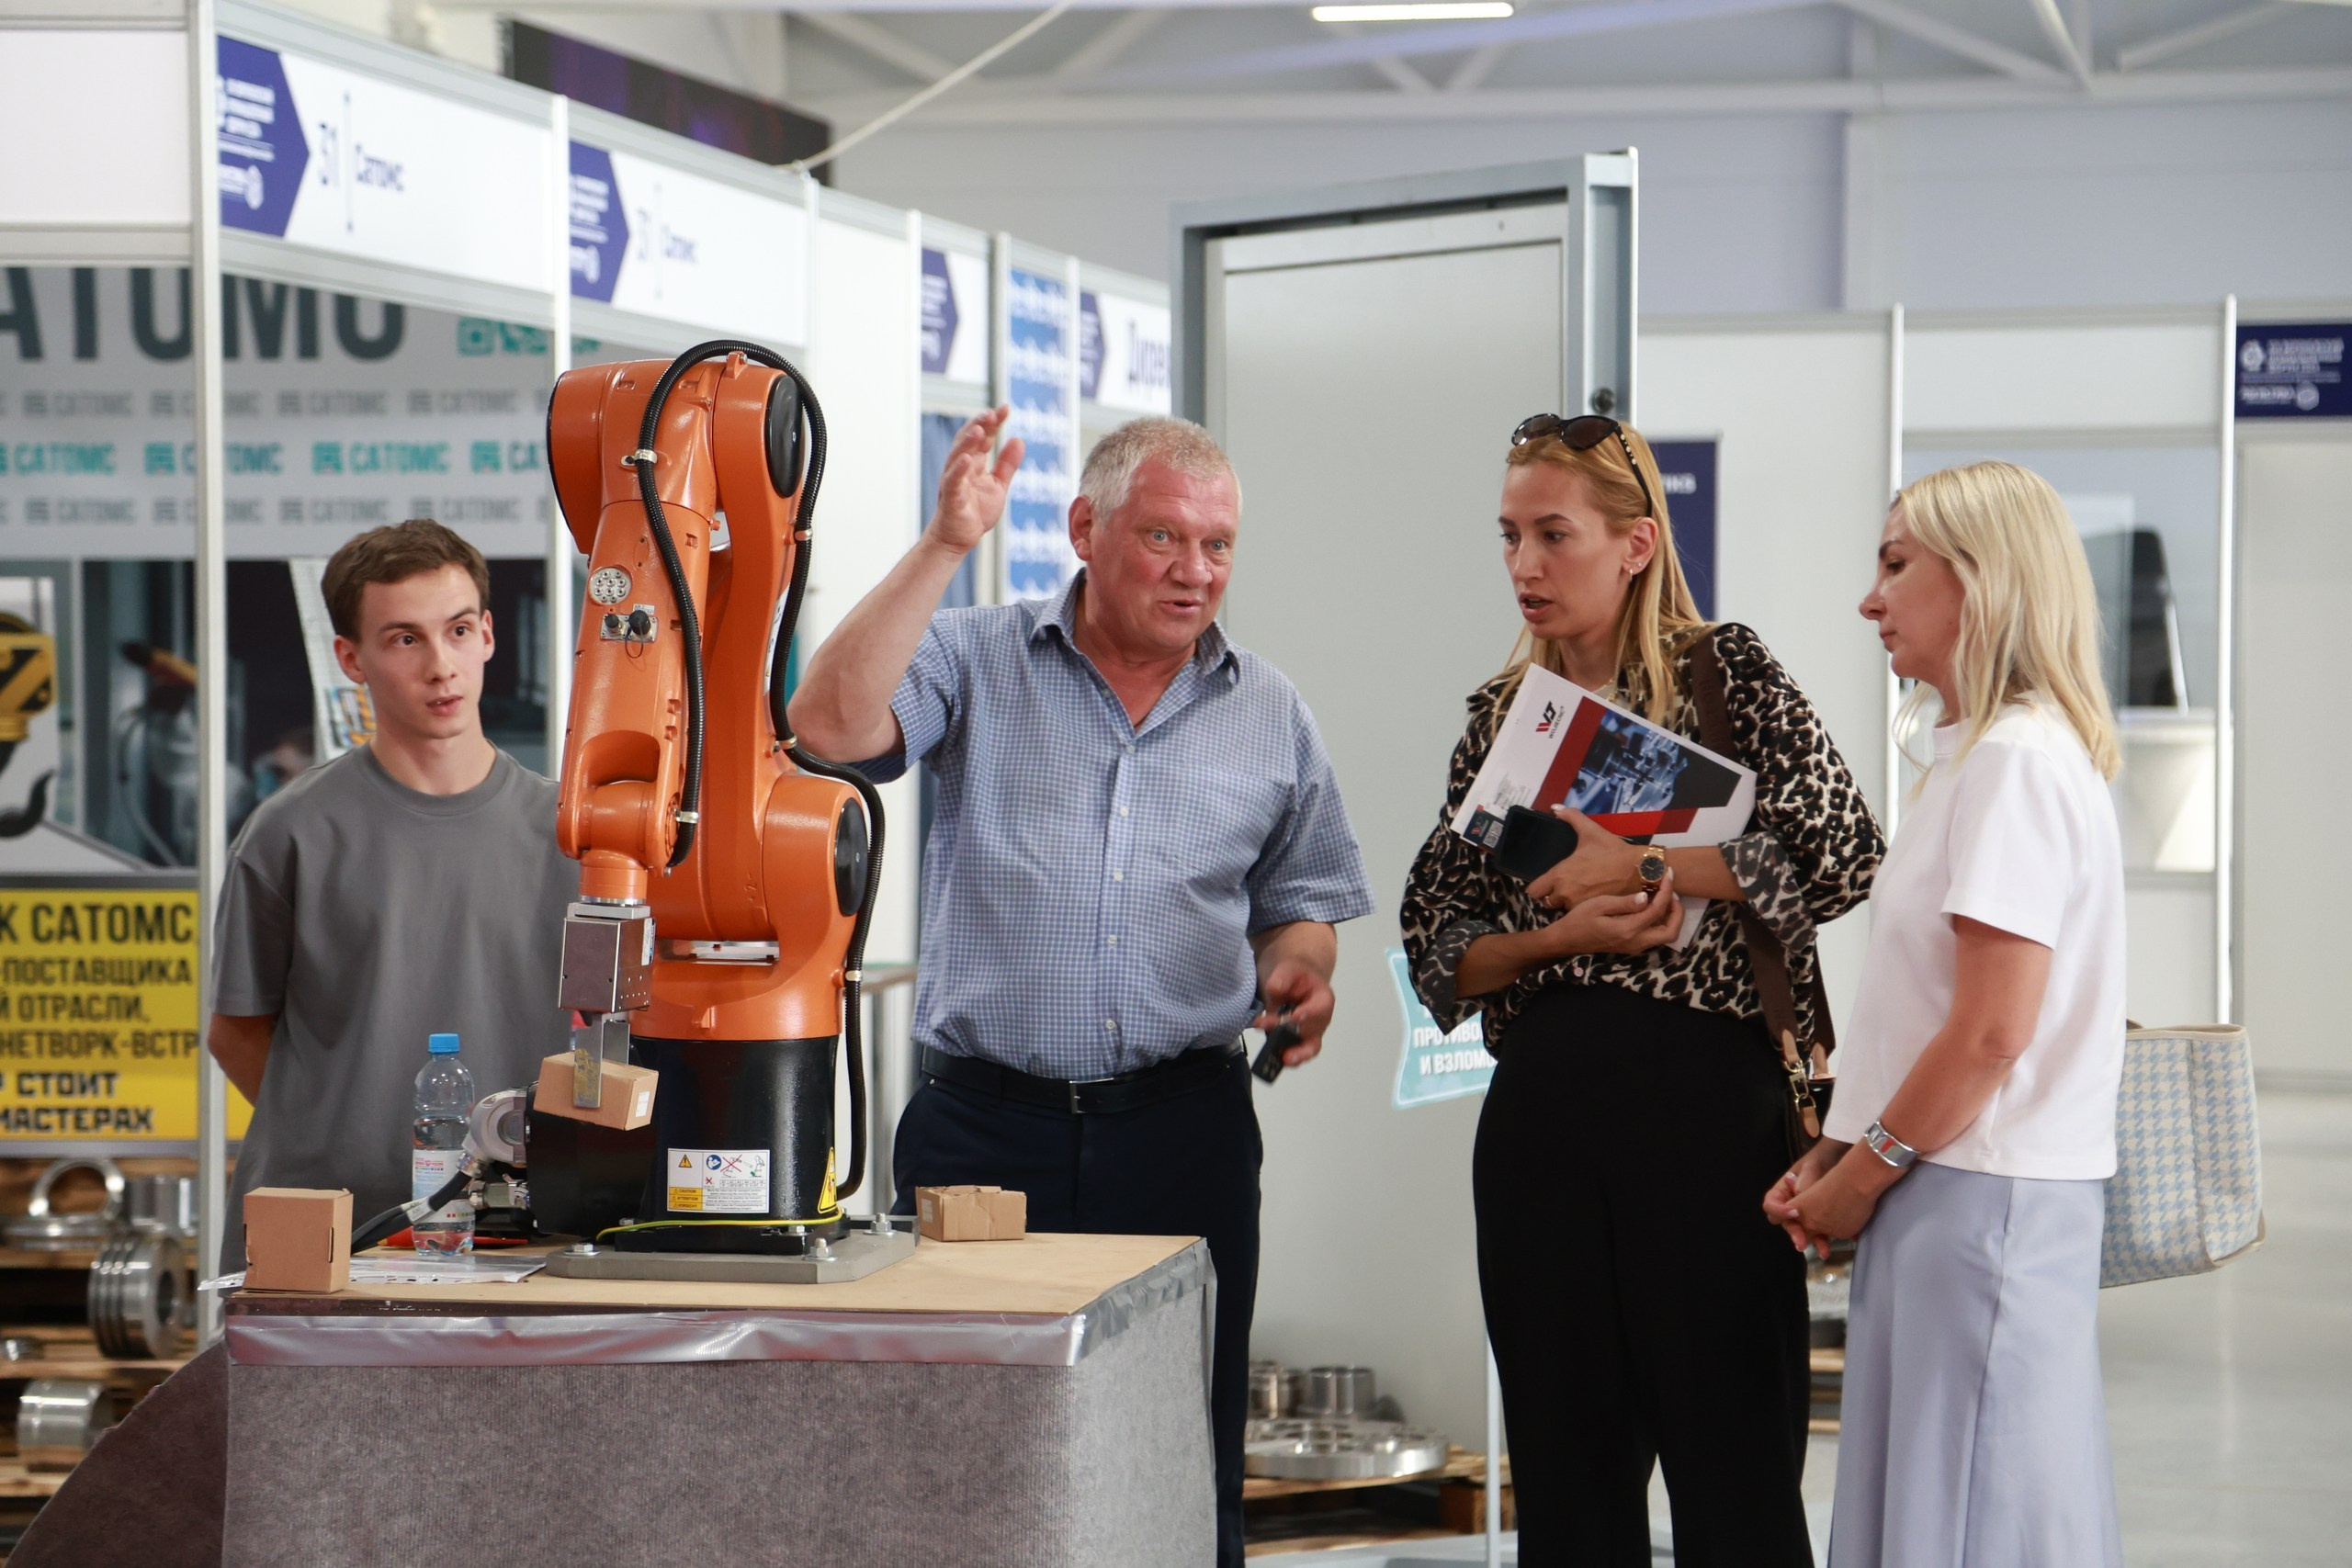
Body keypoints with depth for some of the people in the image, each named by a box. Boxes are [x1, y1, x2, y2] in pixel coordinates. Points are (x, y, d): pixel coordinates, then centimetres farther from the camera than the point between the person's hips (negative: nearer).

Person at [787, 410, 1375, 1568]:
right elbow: (833, 723, -16)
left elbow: (1300, 904, 20)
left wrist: (1298, 971, -3)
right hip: (985, 1123, -2)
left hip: (1183, 1127, 2)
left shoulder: (1269, 715, 12)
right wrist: (945, 547, -17)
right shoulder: (978, 665, 3)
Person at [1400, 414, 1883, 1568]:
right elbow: (1433, 947, 11)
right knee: (1567, 1466, 8)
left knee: (1733, 1468, -2)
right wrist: (1560, 937, -8)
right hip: (1540, 1110, 4)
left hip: (1706, 1094, -4)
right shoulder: (1502, 713, 13)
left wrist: (1627, 863, -13)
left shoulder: (1725, 674, 0)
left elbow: (1841, 856, -14)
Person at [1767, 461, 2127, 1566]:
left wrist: (1862, 1177, -10)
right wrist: (1836, 1156, 9)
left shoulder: (2017, 760, -14)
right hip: (1952, 1195, 10)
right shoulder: (1980, 756, 17)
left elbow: (1992, 1032, -20)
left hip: (1984, 1200, -10)